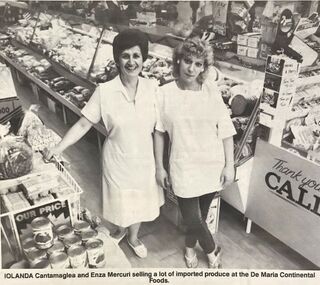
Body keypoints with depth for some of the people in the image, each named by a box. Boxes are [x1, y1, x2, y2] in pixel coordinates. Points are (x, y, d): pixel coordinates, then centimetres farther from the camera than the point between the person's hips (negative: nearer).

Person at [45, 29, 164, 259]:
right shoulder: (104, 92, -16)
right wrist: (59, 148, -14)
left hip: (145, 160, 2)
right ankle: (121, 230, 53)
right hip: (118, 162, -2)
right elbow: (84, 124, -10)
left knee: (140, 202, 21)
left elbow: (159, 127, -2)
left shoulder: (152, 88, -10)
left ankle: (133, 237, 50)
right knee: (120, 203, 18)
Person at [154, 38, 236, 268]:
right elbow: (159, 132, -1)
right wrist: (159, 167, 2)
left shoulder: (211, 91, -7)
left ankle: (190, 246, 49)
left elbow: (226, 130, -2)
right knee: (193, 219, 5)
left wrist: (230, 165, -3)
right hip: (183, 167, -1)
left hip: (212, 165, 1)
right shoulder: (165, 93, -9)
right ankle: (212, 250, 38)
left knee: (201, 213, 18)